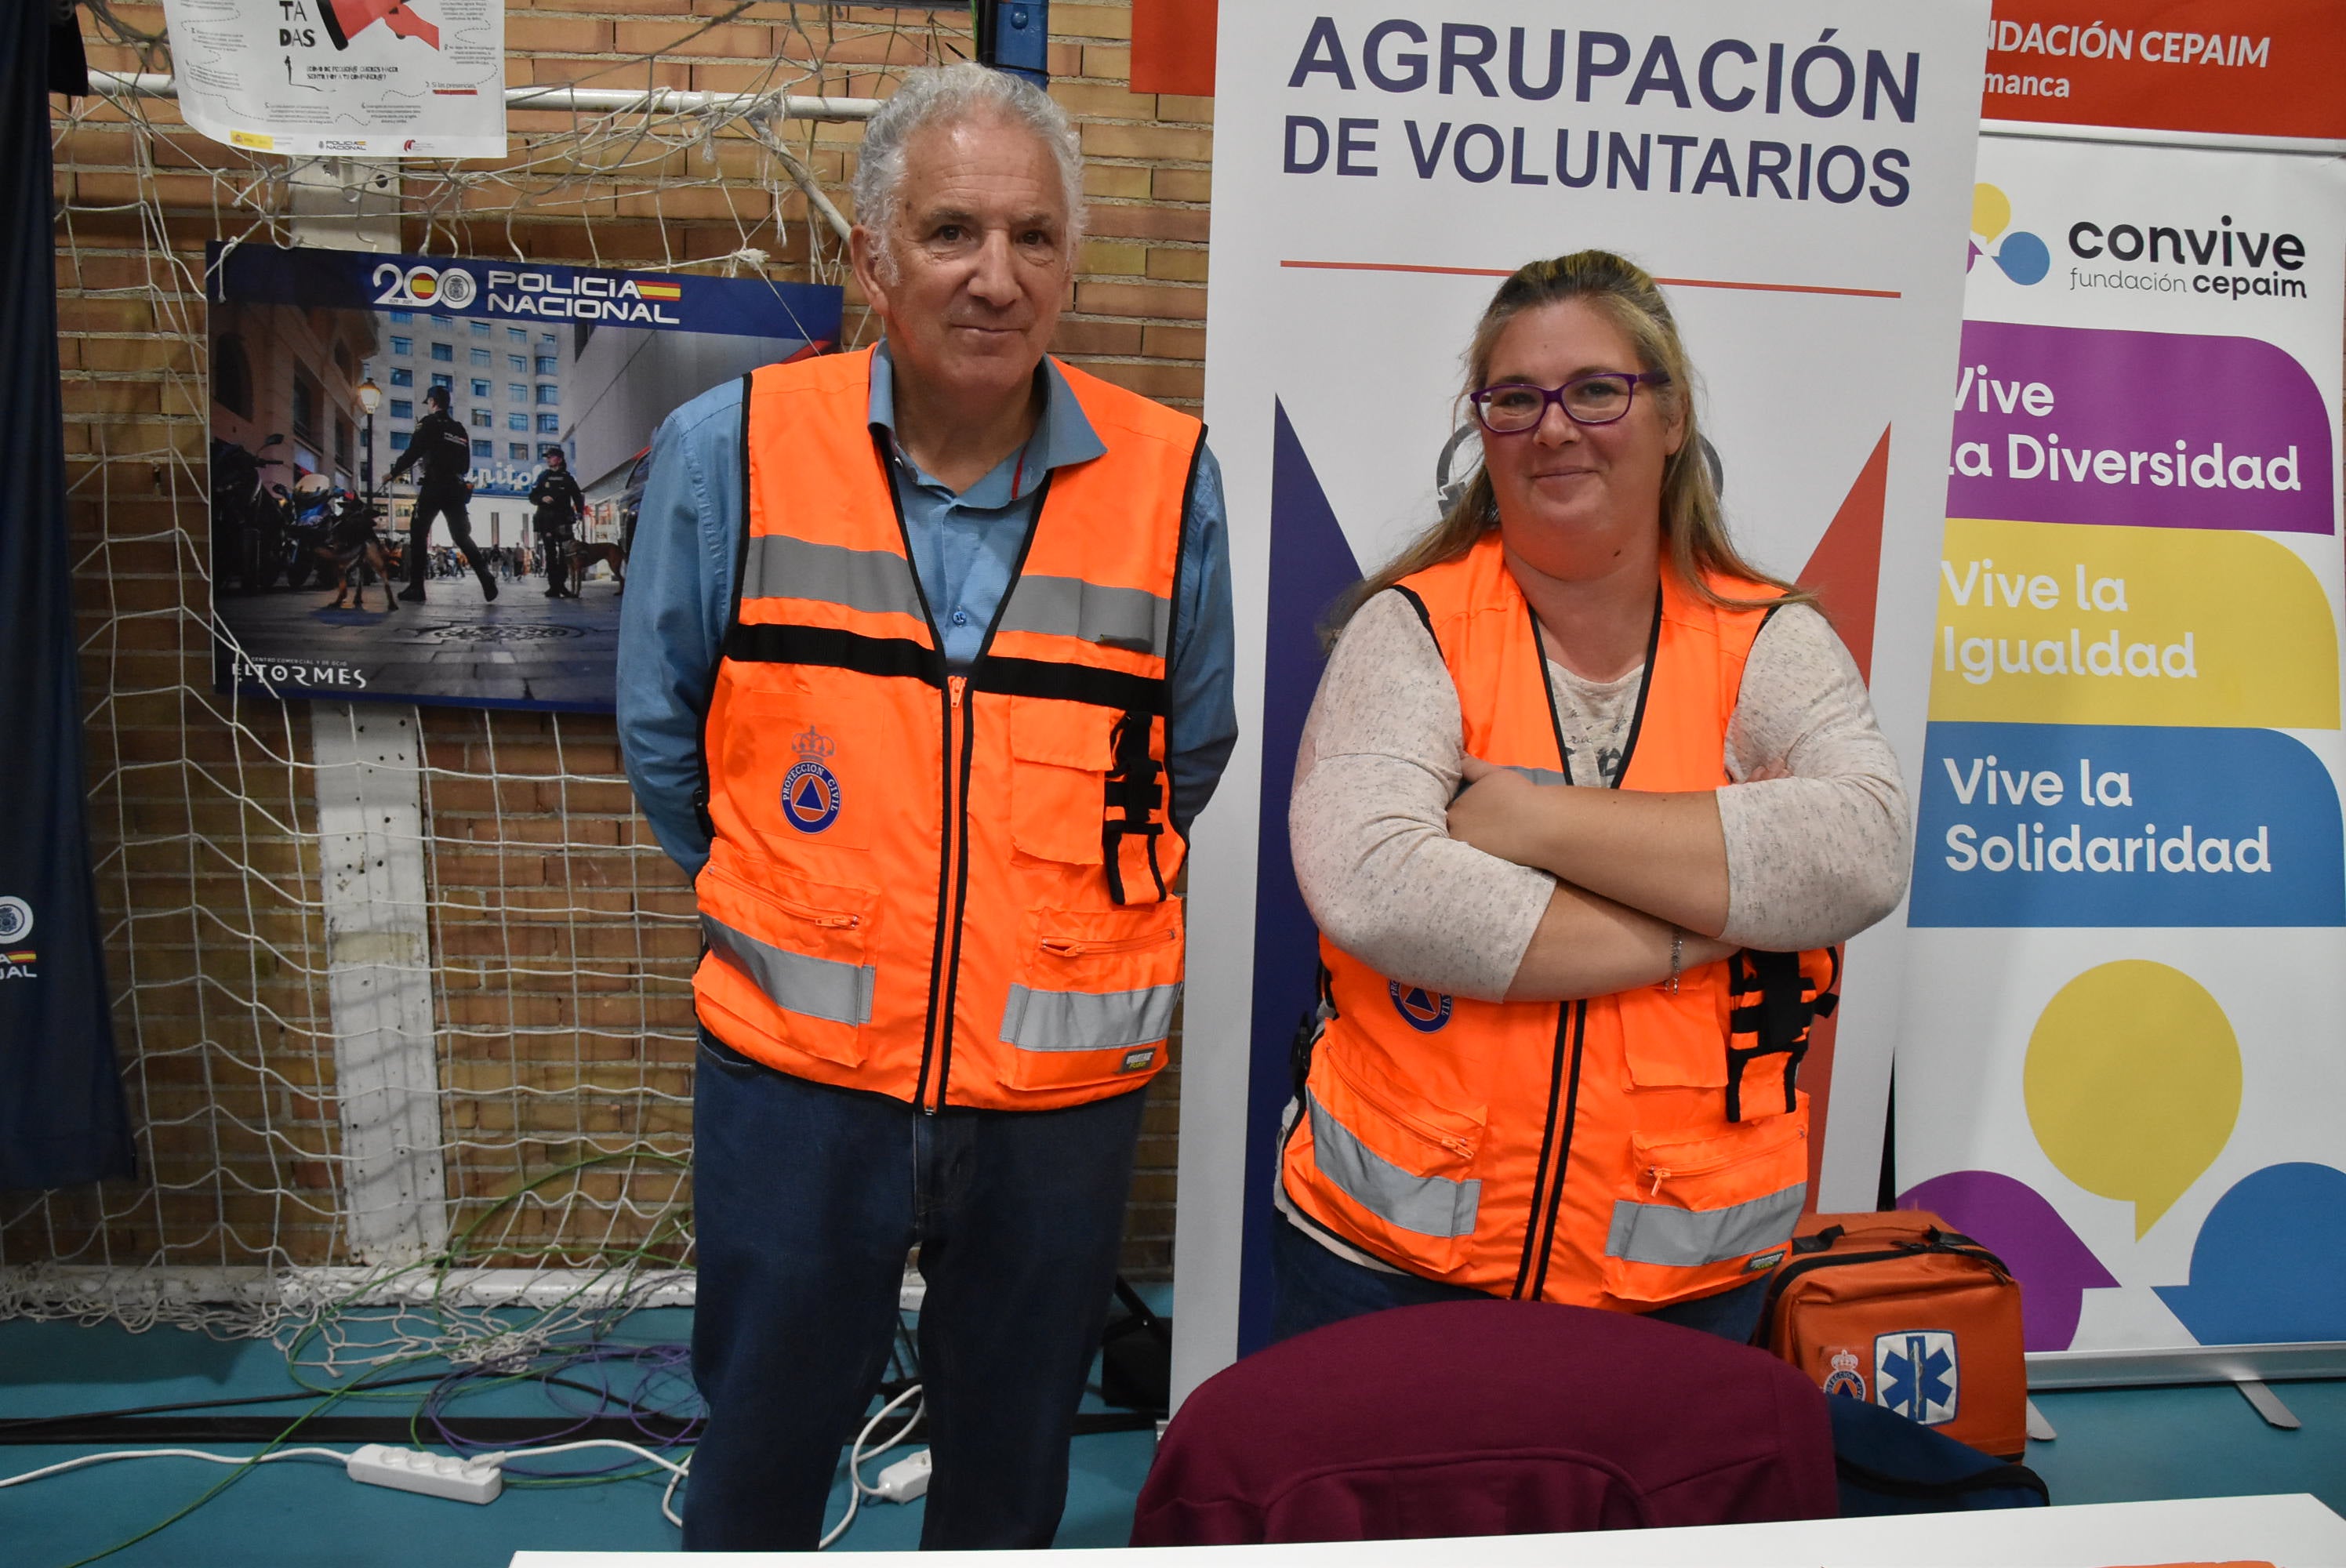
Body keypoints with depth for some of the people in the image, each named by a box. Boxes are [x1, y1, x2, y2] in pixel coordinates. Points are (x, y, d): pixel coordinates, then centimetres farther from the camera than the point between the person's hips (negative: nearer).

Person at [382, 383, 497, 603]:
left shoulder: (429, 423, -1)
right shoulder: (460, 430, 18)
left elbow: (413, 453, -6)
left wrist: (393, 474, 6)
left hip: (434, 487, -5)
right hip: (457, 488, 5)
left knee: (418, 534, 3)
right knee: (462, 536, 9)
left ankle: (416, 588, -3)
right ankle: (487, 581, -8)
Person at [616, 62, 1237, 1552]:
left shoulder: (1167, 479, -6)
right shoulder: (731, 450, -7)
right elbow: (661, 730, 6)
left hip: (1064, 1081, 1)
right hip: (797, 1065, 0)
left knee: (1013, 1460, 21)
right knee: (761, 1454, 19)